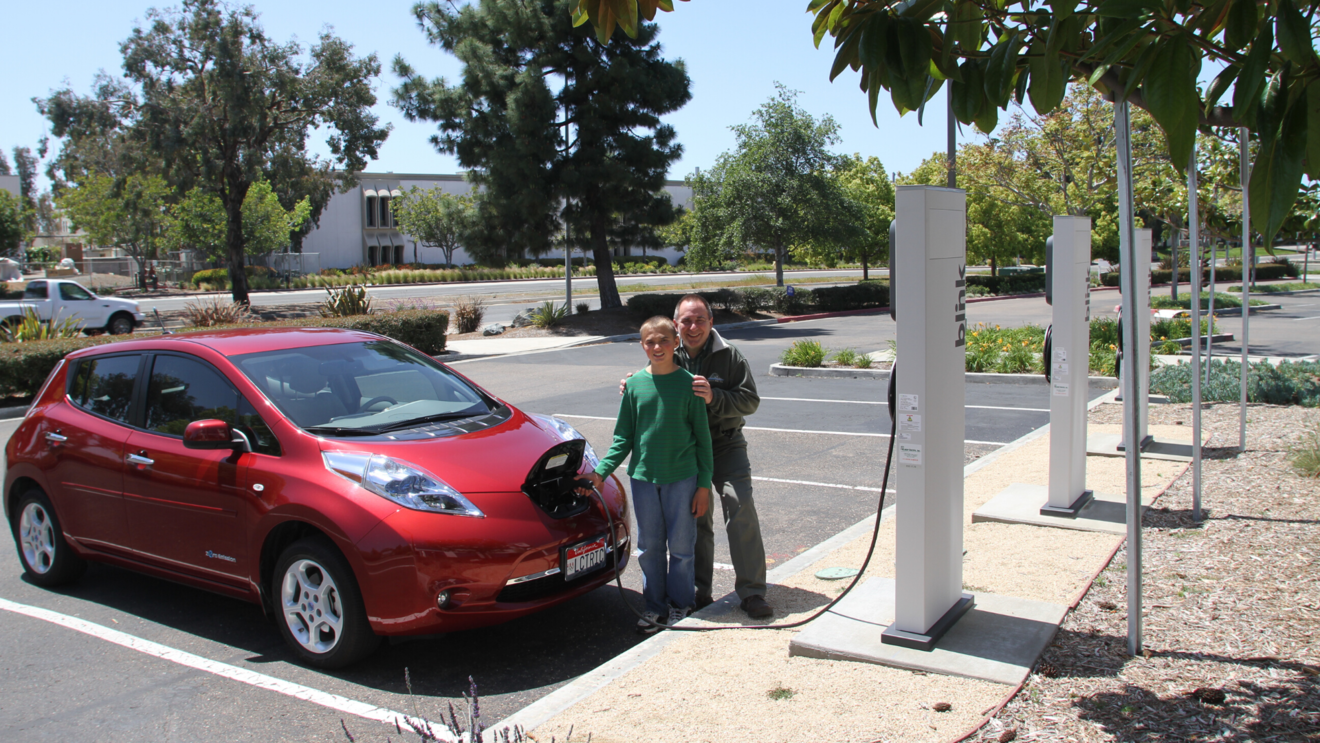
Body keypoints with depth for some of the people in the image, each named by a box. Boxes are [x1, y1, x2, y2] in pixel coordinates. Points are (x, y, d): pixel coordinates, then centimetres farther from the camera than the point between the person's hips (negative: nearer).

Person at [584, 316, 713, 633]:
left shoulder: (688, 383, -5)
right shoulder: (635, 384, 2)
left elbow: (702, 437, -1)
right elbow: (624, 436, 7)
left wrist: (704, 485, -4)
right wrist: (601, 471, -3)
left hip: (682, 477, -2)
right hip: (643, 476, 2)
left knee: (681, 546, 6)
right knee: (649, 547, 10)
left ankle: (680, 604, 23)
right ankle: (655, 606, 25)